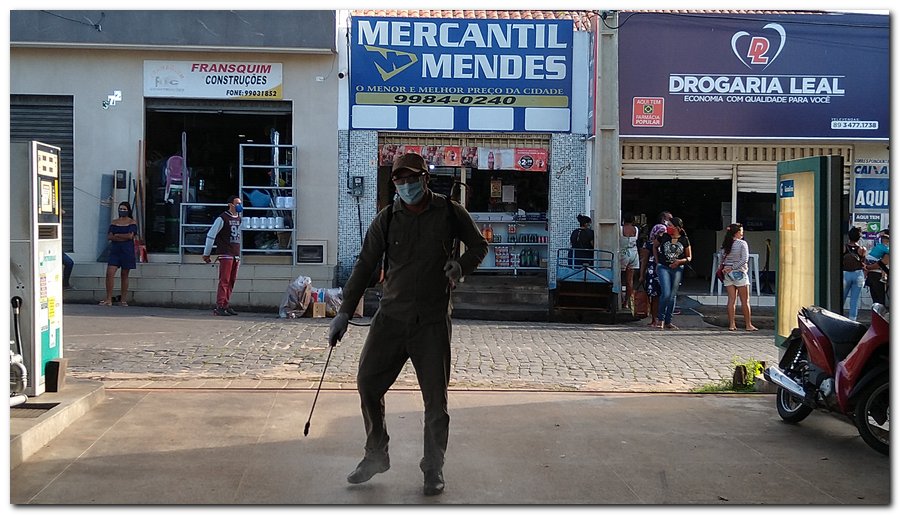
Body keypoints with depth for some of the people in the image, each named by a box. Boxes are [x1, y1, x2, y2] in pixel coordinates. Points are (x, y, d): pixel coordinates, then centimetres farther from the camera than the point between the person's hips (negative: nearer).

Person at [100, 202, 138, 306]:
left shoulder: (132, 222, 2)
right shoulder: (114, 222, 12)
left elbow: (130, 235, -13)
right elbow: (109, 236, 2)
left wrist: (116, 235, -4)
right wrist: (122, 237, -11)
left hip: (127, 251, -3)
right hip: (114, 250, 3)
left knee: (124, 275, 2)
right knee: (109, 273, -9)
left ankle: (123, 300, 8)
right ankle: (108, 299, -7)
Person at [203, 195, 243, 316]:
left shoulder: (238, 219, 15)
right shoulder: (222, 218, -8)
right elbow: (211, 235, -8)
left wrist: (238, 254, 18)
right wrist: (206, 254, -7)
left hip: (236, 255, 7)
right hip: (226, 255, -7)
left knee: (232, 281, 7)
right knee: (224, 281, -9)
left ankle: (226, 305, 13)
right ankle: (219, 307, -7)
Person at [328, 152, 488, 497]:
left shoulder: (449, 212, 0)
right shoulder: (387, 219, 2)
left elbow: (479, 244, 15)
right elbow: (364, 266, 5)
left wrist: (461, 265, -6)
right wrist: (344, 313, 0)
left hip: (433, 321, -2)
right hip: (391, 316, 2)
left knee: (435, 397, 1)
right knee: (367, 382, 1)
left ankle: (434, 468, 18)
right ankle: (376, 455, 20)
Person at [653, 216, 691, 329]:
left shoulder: (684, 240, -2)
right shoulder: (664, 237, -3)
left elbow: (689, 258, 6)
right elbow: (655, 246, 16)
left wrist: (679, 261, -13)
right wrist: (657, 261, 9)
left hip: (677, 269, 2)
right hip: (663, 268, -2)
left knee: (672, 296, 5)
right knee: (666, 293, -15)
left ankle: (668, 321, 14)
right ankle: (660, 317, 5)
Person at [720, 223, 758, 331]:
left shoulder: (725, 244, 6)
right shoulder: (742, 243, -8)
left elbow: (722, 260, 4)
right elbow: (745, 259, -15)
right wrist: (733, 268, -11)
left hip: (728, 274, 5)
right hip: (740, 274, -5)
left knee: (731, 300, 6)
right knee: (745, 301, 3)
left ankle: (731, 324, 4)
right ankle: (748, 325, 6)